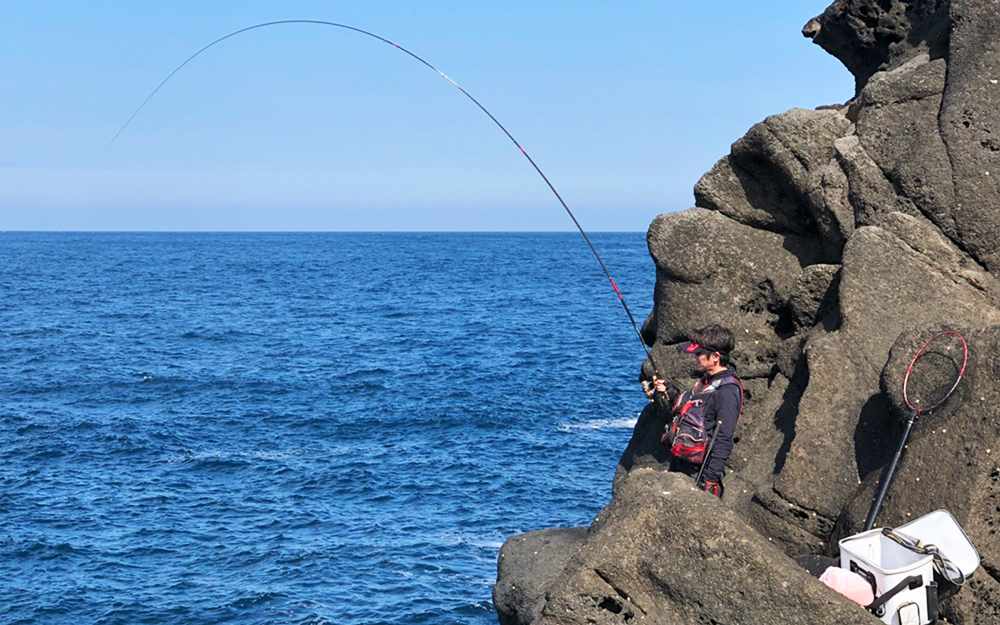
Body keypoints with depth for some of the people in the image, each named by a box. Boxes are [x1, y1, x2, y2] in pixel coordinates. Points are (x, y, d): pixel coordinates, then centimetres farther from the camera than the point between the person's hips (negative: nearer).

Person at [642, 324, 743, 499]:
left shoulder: (727, 391, -18)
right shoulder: (705, 382, 13)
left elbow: (724, 440, -21)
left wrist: (710, 479, -23)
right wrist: (668, 392, 15)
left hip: (698, 473, -10)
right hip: (678, 465, 10)